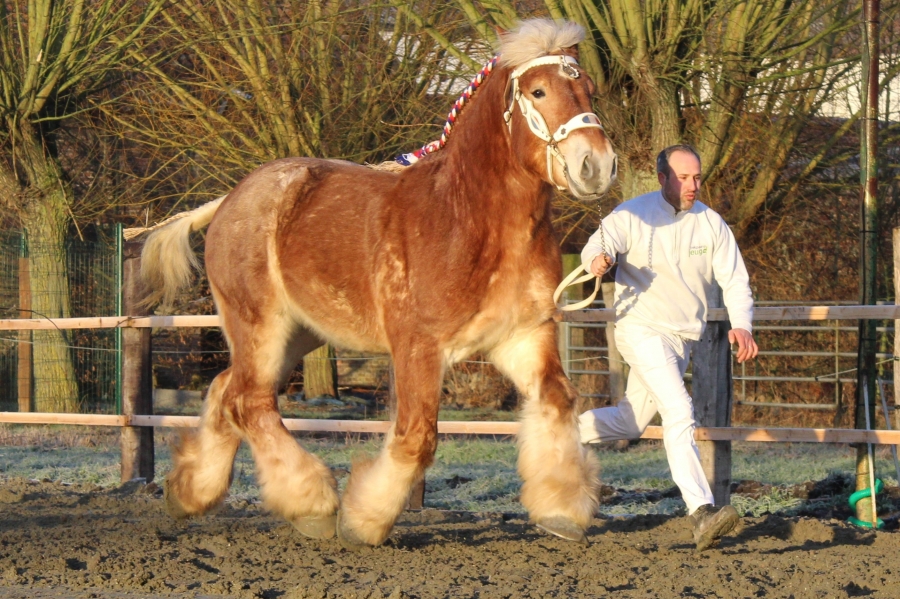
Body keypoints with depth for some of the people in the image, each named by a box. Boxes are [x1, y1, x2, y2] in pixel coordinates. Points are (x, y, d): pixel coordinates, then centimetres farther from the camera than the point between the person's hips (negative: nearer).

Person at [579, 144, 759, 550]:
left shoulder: (711, 224, 1)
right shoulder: (633, 216, -7)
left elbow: (735, 279, -2)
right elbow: (597, 247, -15)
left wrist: (741, 325, -19)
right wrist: (598, 259, -41)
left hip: (683, 338, 6)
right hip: (642, 330, -6)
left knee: (629, 423, 16)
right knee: (679, 412, -23)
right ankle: (701, 513, -32)